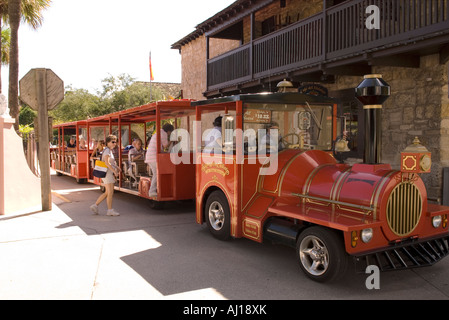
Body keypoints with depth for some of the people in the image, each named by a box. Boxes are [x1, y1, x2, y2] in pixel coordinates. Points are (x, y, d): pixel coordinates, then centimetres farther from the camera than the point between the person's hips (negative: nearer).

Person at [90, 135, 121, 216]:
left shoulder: (110, 151, 17)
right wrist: (114, 171, -19)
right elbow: (107, 163, -22)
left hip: (110, 173, 10)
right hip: (107, 173, -10)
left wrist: (117, 167, 10)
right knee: (110, 192, -6)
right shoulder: (107, 150, -13)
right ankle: (110, 210, 0)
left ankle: (95, 205, 19)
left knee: (107, 193, 13)